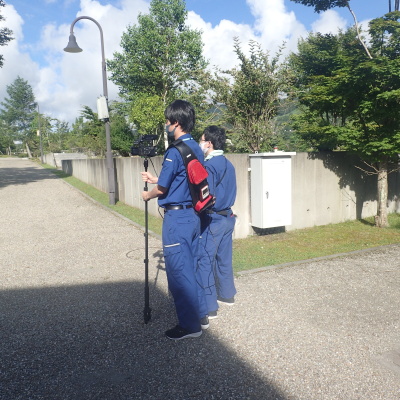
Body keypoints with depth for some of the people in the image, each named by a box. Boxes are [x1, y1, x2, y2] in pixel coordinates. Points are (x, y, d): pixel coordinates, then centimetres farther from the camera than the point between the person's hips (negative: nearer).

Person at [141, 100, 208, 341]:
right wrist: (156, 179, 26)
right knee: (191, 267, 18)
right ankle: (201, 315, 29)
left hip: (177, 216, -9)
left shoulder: (175, 151, -16)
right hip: (193, 214, 9)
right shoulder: (197, 149, 10)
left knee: (179, 271, 1)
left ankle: (190, 325, 11)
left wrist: (148, 195, 9)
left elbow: (163, 189, -12)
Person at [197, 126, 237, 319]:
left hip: (212, 220, -9)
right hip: (227, 217, 9)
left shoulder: (209, 165, -16)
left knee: (205, 261, -3)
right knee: (224, 258, 18)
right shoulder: (228, 164, 10)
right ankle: (227, 295, 32)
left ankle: (209, 307, 2)